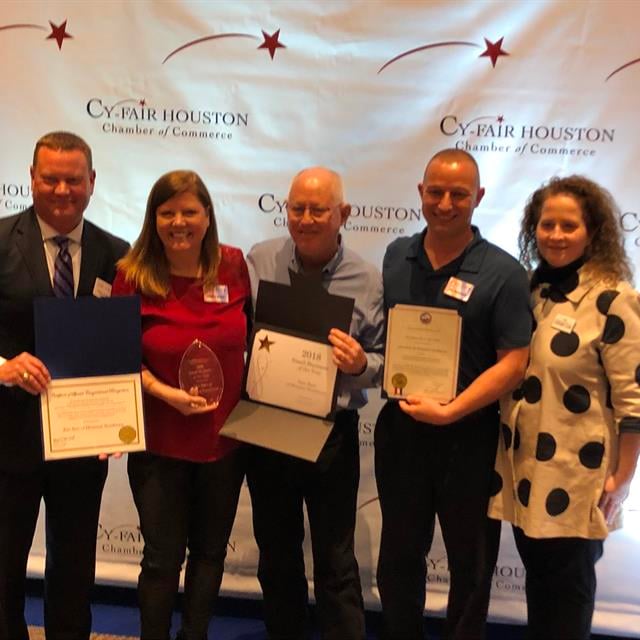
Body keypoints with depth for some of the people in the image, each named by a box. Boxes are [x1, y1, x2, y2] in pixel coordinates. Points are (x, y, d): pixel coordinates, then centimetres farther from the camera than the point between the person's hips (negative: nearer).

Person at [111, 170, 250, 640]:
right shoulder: (133, 274, -12)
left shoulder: (233, 265, -4)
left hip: (226, 436, 3)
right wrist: (163, 392, -20)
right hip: (160, 442, -2)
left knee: (210, 551, 16)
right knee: (163, 558, 8)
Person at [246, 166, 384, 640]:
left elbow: (382, 361, 2)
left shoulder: (368, 281, -4)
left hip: (331, 434, -2)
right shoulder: (258, 262, -1)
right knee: (276, 552, 18)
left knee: (336, 562, 7)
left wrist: (360, 365, -20)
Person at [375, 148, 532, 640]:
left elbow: (513, 363, -15)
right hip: (400, 428, 4)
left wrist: (449, 412, -21)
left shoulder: (502, 273, -11)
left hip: (469, 437, -4)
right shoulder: (395, 257, 4)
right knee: (399, 555, 19)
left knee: (470, 562, 14)